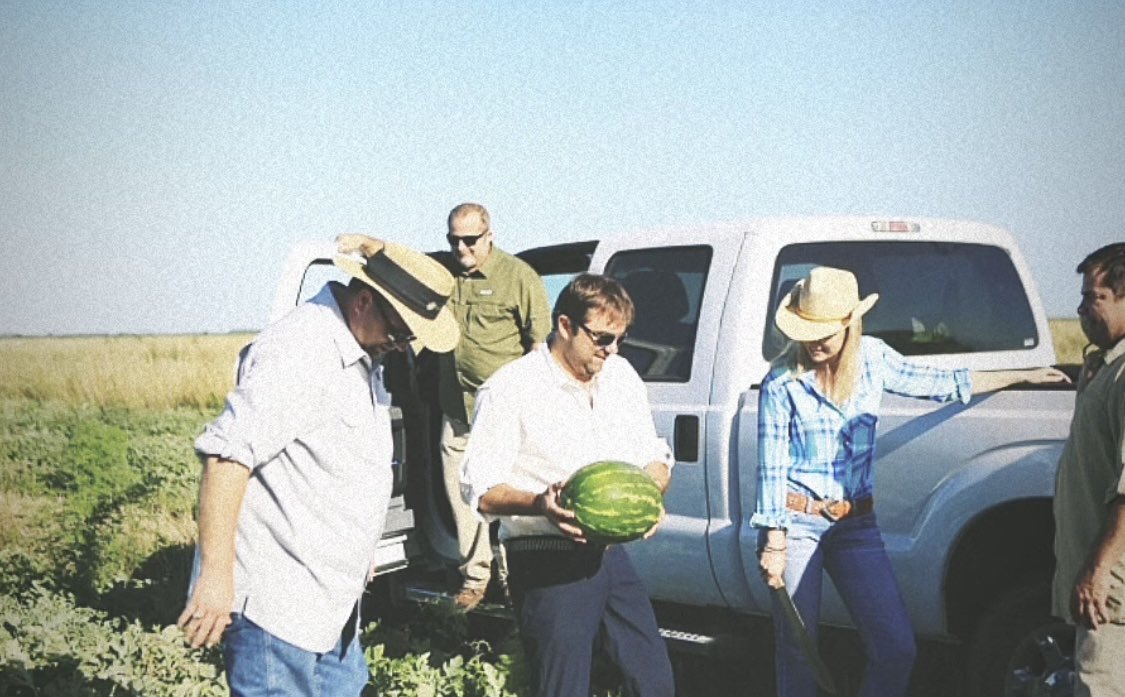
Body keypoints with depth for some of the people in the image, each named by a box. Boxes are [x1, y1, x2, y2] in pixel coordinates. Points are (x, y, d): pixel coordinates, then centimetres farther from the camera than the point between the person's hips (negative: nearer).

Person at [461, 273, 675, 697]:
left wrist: (651, 493, -8)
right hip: (547, 565, -6)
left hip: (610, 555, 6)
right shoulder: (510, 389, -11)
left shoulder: (621, 375, 8)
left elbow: (656, 458, 15)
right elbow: (479, 490, -12)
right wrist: (539, 504, -30)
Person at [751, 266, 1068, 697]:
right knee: (797, 651, 2)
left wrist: (1023, 377, 21)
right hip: (795, 522, -3)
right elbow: (771, 467, -9)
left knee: (896, 648, -5)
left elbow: (934, 382, 16)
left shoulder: (872, 357, 1)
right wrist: (774, 544, -11)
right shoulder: (782, 381, -10)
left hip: (855, 522, 4)